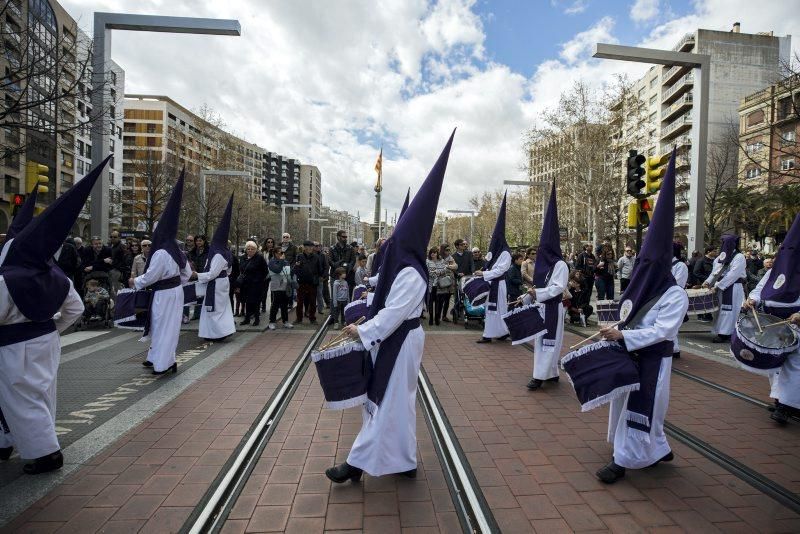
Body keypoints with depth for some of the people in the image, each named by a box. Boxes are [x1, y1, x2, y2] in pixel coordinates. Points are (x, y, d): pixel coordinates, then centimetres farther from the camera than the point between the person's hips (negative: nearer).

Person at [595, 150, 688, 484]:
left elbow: (661, 331, -22)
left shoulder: (675, 296, -16)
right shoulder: (639, 288, 7)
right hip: (630, 355, 8)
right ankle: (658, 450, 37)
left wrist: (623, 336, -28)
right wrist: (614, 331, -1)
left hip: (653, 360, -8)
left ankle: (623, 460, 9)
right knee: (630, 404, 18)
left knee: (639, 408, 0)